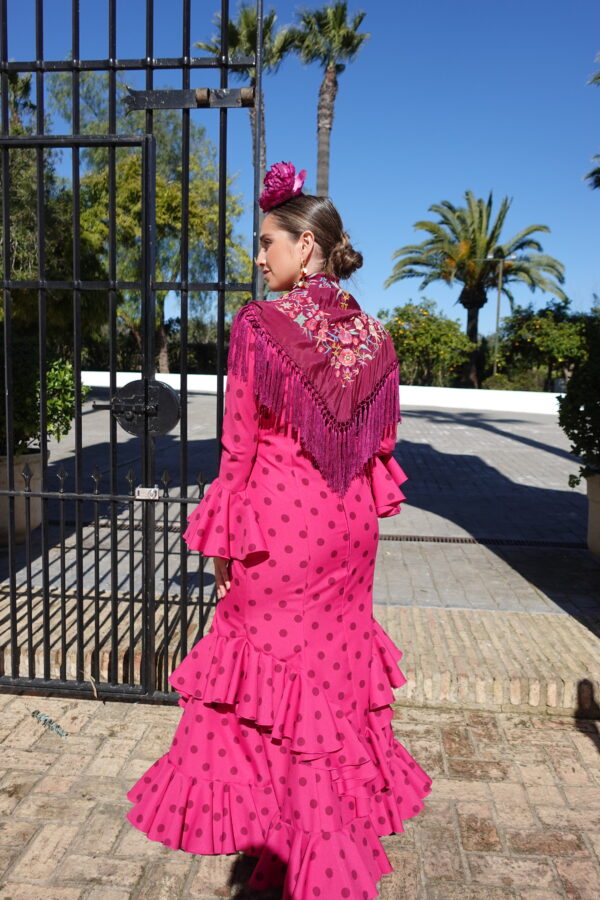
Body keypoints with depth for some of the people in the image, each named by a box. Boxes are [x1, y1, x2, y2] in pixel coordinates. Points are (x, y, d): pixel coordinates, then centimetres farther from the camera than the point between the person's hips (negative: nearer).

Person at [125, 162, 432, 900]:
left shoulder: (259, 324, -13)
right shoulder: (371, 334, 3)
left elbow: (239, 445, -12)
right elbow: (381, 441, 8)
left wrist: (220, 537, -3)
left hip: (280, 515, -6)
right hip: (348, 525, 6)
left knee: (273, 662, 9)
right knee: (336, 661, 20)